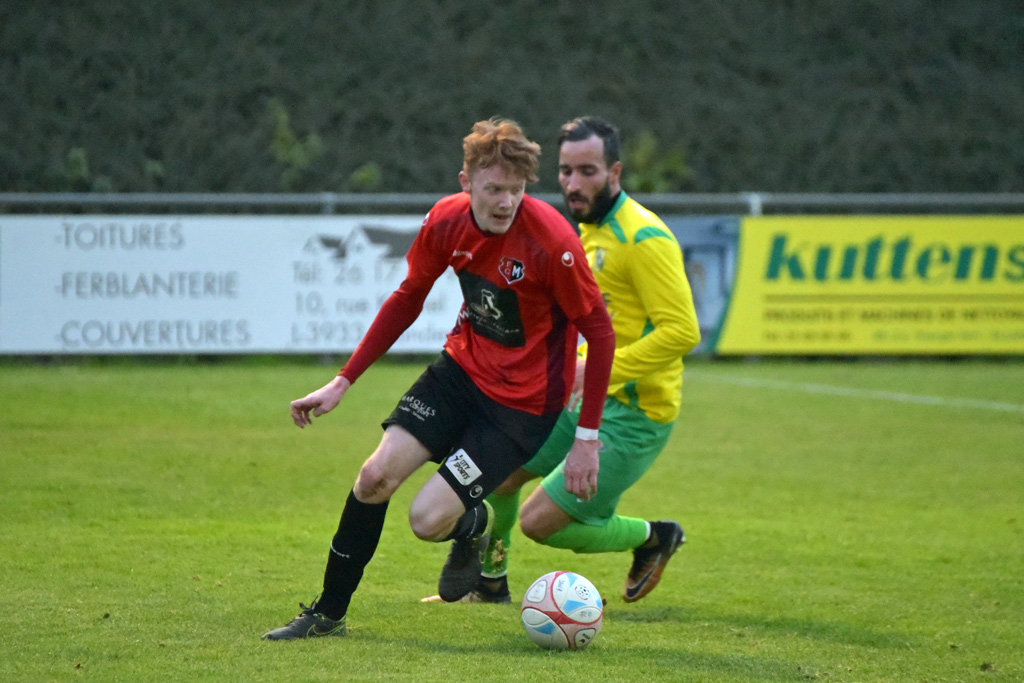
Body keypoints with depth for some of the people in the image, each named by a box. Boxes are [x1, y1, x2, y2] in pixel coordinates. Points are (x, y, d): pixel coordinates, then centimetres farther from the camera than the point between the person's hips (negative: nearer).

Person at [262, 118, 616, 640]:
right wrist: (342, 382, 8)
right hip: (462, 367, 5)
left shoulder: (552, 240, -25)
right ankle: (328, 613, 12)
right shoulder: (446, 221, -8)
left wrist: (587, 438, -16)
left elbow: (600, 334, -16)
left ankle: (472, 526, 24)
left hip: (522, 402, -5)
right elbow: (407, 300, 9)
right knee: (376, 475, -7)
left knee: (428, 519, -15)